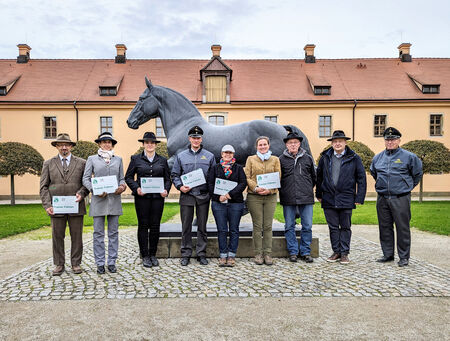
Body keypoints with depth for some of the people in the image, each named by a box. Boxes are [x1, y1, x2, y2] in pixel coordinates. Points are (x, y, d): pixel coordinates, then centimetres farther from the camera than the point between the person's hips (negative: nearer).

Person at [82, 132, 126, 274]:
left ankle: (112, 262, 13)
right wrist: (95, 190, -11)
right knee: (98, 233, 1)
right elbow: (86, 178, 4)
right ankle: (100, 263, 11)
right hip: (98, 200, -2)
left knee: (113, 232, 5)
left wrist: (122, 186, -7)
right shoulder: (92, 159, 8)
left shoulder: (118, 159, 13)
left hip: (114, 199, 2)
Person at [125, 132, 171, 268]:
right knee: (143, 225, 1)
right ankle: (145, 256, 12)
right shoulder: (136, 159, 7)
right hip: (142, 197, -1)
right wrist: (136, 188, -10)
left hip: (158, 197, 2)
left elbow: (167, 179, 13)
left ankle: (153, 254, 17)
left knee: (155, 226, 4)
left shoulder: (162, 160, 12)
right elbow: (128, 177, 7)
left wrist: (166, 190, -6)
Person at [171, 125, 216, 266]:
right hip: (186, 195, 0)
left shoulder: (209, 156, 7)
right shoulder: (181, 156, 7)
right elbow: (175, 175, 8)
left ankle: (201, 254, 19)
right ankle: (185, 254, 17)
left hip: (203, 196, 0)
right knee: (186, 226, 5)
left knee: (202, 226, 8)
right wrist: (180, 186, -9)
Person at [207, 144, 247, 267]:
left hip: (235, 203, 0)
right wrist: (218, 197, -11)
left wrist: (230, 194, -15)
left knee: (234, 230, 3)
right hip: (218, 203, 0)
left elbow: (243, 183, -3)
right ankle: (223, 255, 11)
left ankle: (232, 255, 12)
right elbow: (210, 184, 3)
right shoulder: (215, 168, 11)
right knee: (222, 230, 2)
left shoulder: (239, 168, 9)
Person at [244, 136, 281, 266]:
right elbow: (247, 177, 3)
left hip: (271, 196, 1)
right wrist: (256, 188, -14)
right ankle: (258, 254, 8)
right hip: (254, 197, -1)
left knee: (268, 226, 1)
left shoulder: (275, 160, 12)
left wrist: (269, 190, -11)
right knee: (257, 226, -1)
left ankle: (268, 253, 9)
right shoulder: (251, 159, 10)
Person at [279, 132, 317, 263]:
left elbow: (314, 176, 17)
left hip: (306, 198, 1)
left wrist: (308, 189, 13)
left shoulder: (308, 158, 7)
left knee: (307, 226, 4)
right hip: (288, 199, 0)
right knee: (289, 226, 5)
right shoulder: (281, 159, 4)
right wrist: (283, 191, 5)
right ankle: (293, 252, 16)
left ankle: (305, 252, 16)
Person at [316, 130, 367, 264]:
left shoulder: (354, 158, 0)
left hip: (346, 199, -2)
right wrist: (319, 194, 12)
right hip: (329, 198, 2)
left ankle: (344, 253, 15)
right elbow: (319, 176, 14)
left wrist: (359, 198, -4)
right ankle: (336, 251, 19)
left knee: (345, 227, 6)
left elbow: (361, 178, 2)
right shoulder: (325, 157, 6)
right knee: (333, 227, 8)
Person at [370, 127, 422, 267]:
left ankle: (404, 257, 11)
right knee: (385, 227, 10)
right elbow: (373, 172, 29)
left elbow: (418, 173, 10)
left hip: (401, 199, -4)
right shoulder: (378, 157, 11)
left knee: (403, 228, -1)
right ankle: (388, 254, 22)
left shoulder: (409, 157, -1)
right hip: (382, 198, 4)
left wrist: (408, 186, 13)